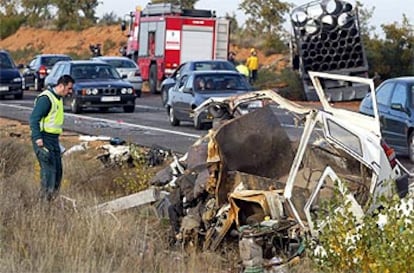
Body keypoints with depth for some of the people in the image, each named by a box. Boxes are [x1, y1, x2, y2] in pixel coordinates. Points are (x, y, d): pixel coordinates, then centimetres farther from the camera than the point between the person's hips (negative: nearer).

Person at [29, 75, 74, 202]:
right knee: (48, 169, -11)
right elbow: (34, 118, -19)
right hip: (44, 139, -10)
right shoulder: (46, 98, -15)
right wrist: (37, 138, -24)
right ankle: (45, 199, -7)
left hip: (53, 139, 10)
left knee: (57, 170, 9)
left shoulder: (58, 98, 16)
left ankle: (53, 196, 17)